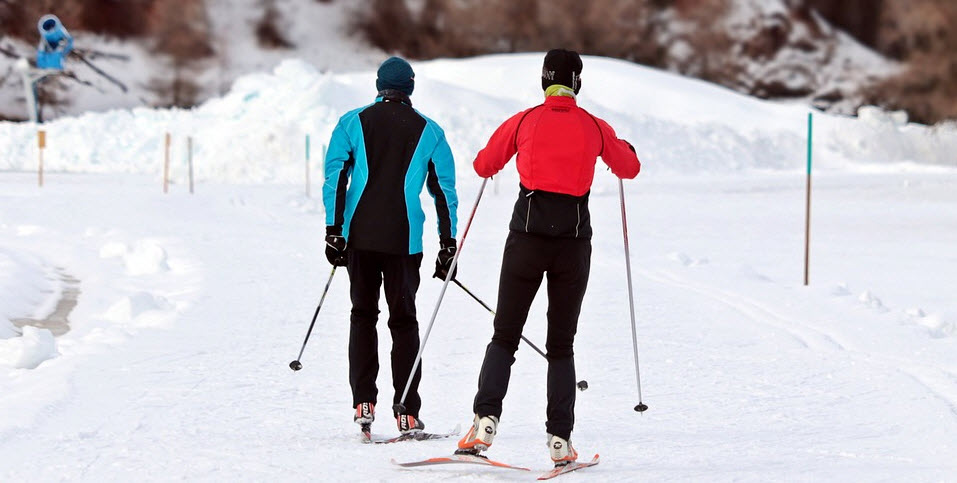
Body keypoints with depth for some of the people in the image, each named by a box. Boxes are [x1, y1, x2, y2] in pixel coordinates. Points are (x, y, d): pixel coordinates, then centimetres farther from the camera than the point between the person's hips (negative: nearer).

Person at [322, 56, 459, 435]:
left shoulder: (352, 123, 6)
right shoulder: (430, 132, 7)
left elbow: (335, 176, -2)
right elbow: (445, 191, 5)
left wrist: (334, 230, -1)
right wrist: (447, 244, 9)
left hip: (359, 235, 1)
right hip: (404, 240, -1)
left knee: (363, 315, 13)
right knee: (404, 321, 5)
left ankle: (363, 403, 2)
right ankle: (407, 414, -2)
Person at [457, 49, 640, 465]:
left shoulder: (523, 122, 1)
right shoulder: (595, 128, 3)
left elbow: (484, 166, 13)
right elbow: (629, 168, 18)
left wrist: (490, 160, 36)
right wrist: (622, 149, 41)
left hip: (527, 236, -1)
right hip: (574, 240, 1)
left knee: (504, 337, 8)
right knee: (561, 345, 9)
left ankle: (486, 417, -13)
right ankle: (560, 439, 0)